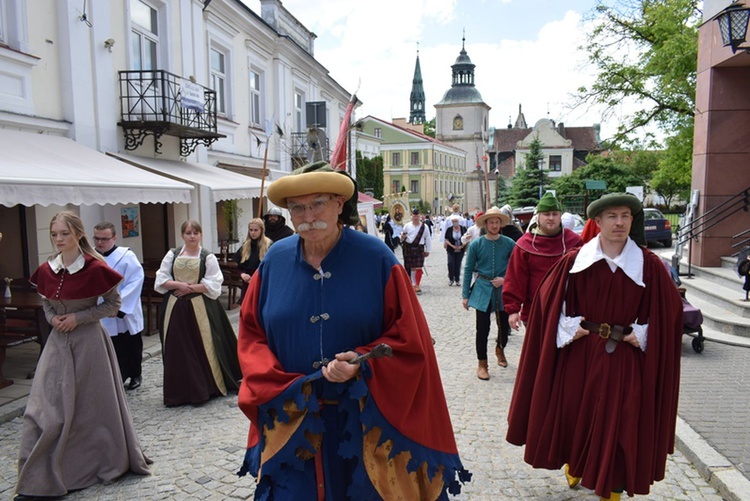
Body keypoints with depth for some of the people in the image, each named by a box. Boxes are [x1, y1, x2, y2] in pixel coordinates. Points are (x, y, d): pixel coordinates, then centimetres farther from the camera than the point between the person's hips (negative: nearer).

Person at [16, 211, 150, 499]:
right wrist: (52, 318, -4)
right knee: (46, 407, 2)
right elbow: (46, 303, 17)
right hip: (58, 341, 4)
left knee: (94, 404, 9)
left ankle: (109, 462, 33)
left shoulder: (95, 268, -13)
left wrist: (79, 317, -15)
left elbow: (114, 304, -6)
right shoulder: (46, 270, 2)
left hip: (89, 340, -4)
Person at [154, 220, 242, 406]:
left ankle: (206, 388, 13)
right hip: (176, 308, 3)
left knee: (203, 348, -1)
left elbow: (213, 285, -7)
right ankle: (180, 391, 14)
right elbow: (161, 280, 4)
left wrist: (191, 288, -13)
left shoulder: (208, 257, 0)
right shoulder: (172, 255, 8)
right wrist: (180, 285, -11)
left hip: (200, 308, -2)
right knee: (178, 350, 3)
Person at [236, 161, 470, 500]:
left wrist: (362, 363, -21)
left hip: (365, 418, -2)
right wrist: (278, 386, -8)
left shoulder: (376, 259, -10)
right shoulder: (275, 260, -1)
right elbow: (251, 333, 5)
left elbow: (408, 336, -7)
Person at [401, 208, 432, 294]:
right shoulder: (407, 226, 2)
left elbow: (428, 238, 6)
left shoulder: (424, 226, 0)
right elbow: (402, 238, 9)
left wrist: (427, 250, 6)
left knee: (418, 267, -6)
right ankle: (413, 284, 20)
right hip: (408, 248, 1)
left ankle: (417, 286, 3)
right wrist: (402, 238, -16)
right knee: (410, 267, 7)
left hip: (419, 248, -1)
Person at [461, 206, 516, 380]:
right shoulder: (476, 245, -4)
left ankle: (500, 349, 44)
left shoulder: (509, 244, -2)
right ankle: (482, 364, 18)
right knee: (482, 329, 1)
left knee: (504, 326, 11)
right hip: (483, 290, -1)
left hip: (503, 289, 1)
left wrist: (505, 279, -12)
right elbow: (468, 269, 0)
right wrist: (465, 295, 0)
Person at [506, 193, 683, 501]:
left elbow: (667, 308, 2)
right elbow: (550, 298, 2)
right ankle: (573, 464, 41)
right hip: (580, 352, 1)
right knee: (575, 413, 12)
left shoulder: (649, 265, -6)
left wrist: (642, 336, -6)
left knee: (617, 422, 5)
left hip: (625, 357, 0)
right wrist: (569, 328, -7)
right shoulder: (574, 260, -5)